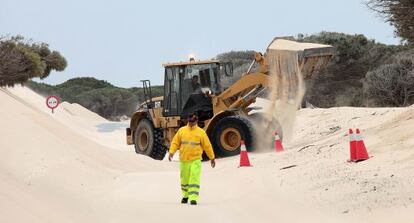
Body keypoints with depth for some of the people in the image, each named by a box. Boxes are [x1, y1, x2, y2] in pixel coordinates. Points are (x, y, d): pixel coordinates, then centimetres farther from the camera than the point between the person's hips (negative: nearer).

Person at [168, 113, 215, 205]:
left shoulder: (201, 132, 0)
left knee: (194, 179, -12)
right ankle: (185, 196, 33)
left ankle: (193, 198, -14)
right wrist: (171, 152, -8)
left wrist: (212, 158, 6)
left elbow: (207, 145, 4)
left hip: (195, 160, -3)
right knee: (184, 179, 14)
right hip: (183, 160, 3)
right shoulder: (181, 130, 6)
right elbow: (175, 142, 7)